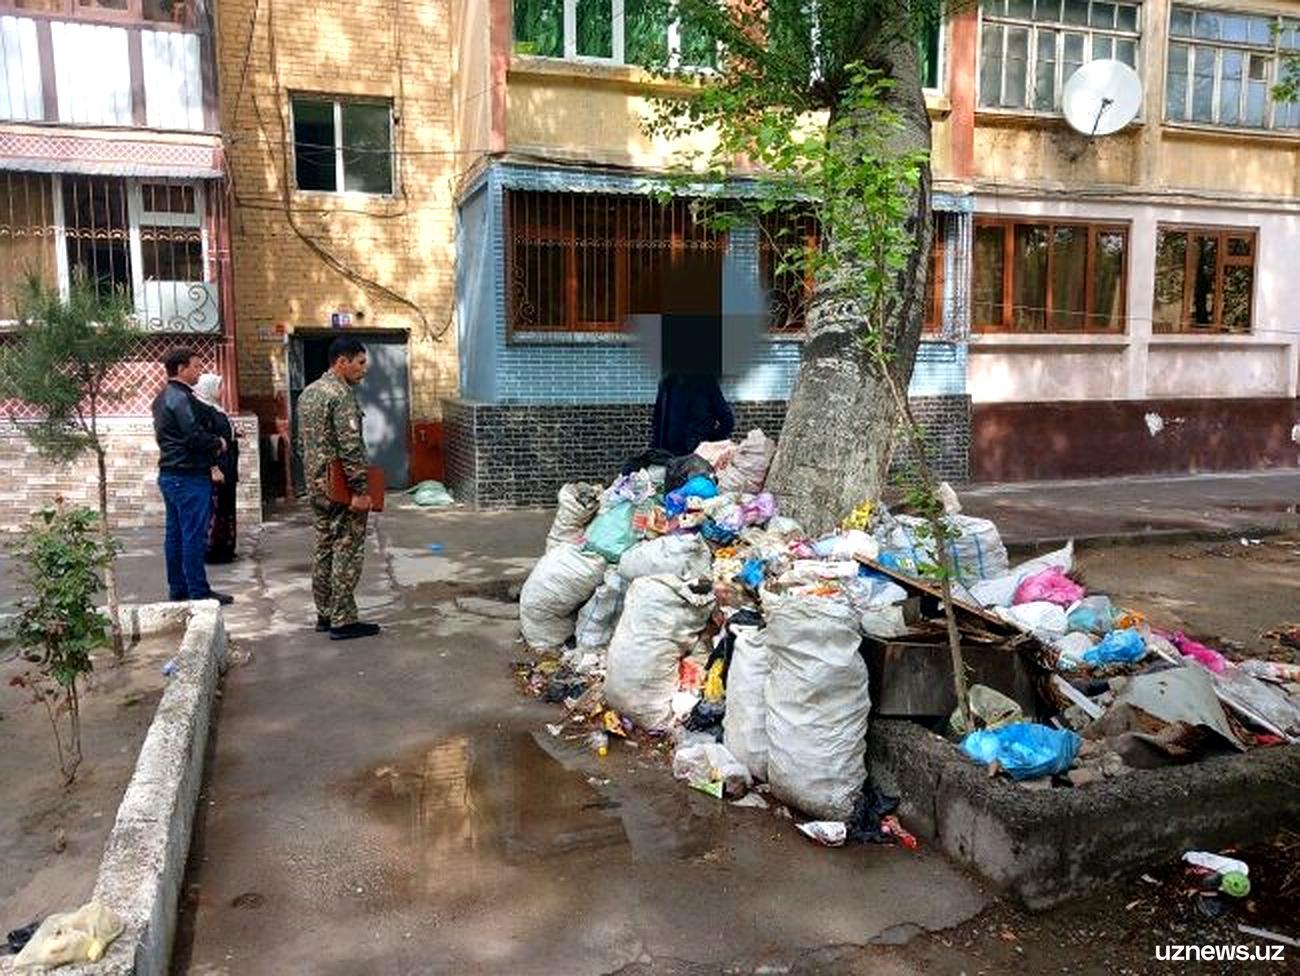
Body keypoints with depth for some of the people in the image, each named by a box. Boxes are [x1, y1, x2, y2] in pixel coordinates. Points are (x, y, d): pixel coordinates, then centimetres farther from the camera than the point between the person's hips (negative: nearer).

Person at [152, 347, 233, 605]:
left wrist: (211, 444, 9)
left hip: (169, 474, 10)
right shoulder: (181, 398, -15)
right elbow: (197, 437, -21)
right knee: (194, 535, -6)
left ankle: (177, 588, 18)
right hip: (189, 476, -10)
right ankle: (198, 591, -2)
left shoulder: (163, 398, 17)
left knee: (175, 533, 12)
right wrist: (218, 444, -2)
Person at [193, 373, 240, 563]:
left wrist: (233, 433, 8)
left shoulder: (214, 409, 16)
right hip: (215, 470, -10)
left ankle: (224, 550, 20)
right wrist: (214, 468, -24)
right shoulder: (203, 410, -15)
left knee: (226, 510, 13)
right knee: (215, 510, -5)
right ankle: (212, 551, 1)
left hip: (226, 469, 10)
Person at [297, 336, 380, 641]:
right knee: (347, 552, -3)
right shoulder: (341, 395, -16)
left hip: (317, 485, 9)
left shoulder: (308, 393, 13)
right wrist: (360, 489, -22)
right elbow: (350, 447, -23)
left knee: (324, 548, 15)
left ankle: (325, 614, 23)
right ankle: (343, 621, 0)